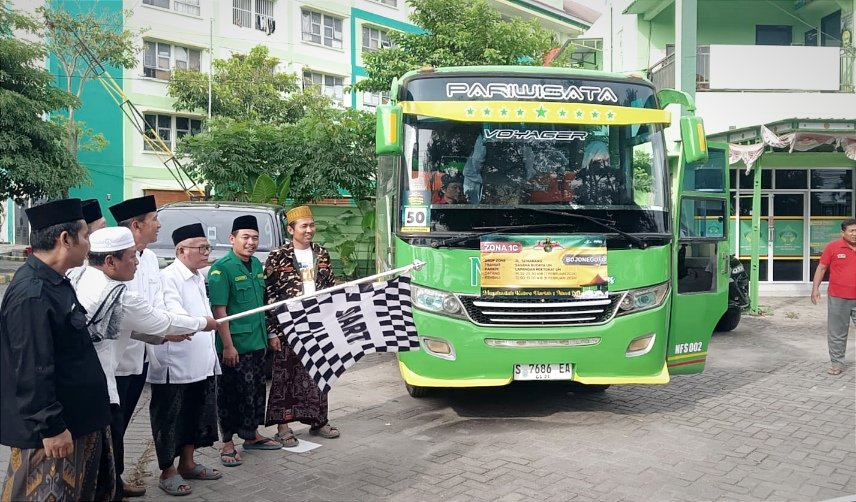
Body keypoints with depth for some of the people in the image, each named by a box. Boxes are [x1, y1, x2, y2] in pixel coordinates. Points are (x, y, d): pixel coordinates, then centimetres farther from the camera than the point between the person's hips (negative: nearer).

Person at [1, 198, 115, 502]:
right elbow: (32, 371, -26)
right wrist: (51, 427, -22)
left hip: (75, 417, 10)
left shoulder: (52, 282, 8)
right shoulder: (32, 294, -25)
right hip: (52, 426, -10)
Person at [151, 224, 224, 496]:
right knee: (170, 419, 3)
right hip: (174, 364, -9)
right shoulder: (168, 276, -14)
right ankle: (168, 471, 16)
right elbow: (171, 310, -30)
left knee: (196, 415, 17)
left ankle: (187, 463, 30)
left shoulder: (198, 277, 15)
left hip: (201, 363, 9)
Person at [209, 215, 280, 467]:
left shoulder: (257, 265, 9)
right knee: (232, 394, 2)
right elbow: (219, 310, -18)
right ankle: (228, 444, 14)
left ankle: (252, 435, 32)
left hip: (257, 343, 8)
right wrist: (227, 346, -20)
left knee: (256, 390, 17)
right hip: (235, 346, -8)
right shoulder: (222, 268, -14)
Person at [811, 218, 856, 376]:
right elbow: (822, 268, 2)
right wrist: (815, 288, -5)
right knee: (837, 333, 7)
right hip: (838, 298, -2)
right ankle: (837, 363, 17)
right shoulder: (833, 247, -3)